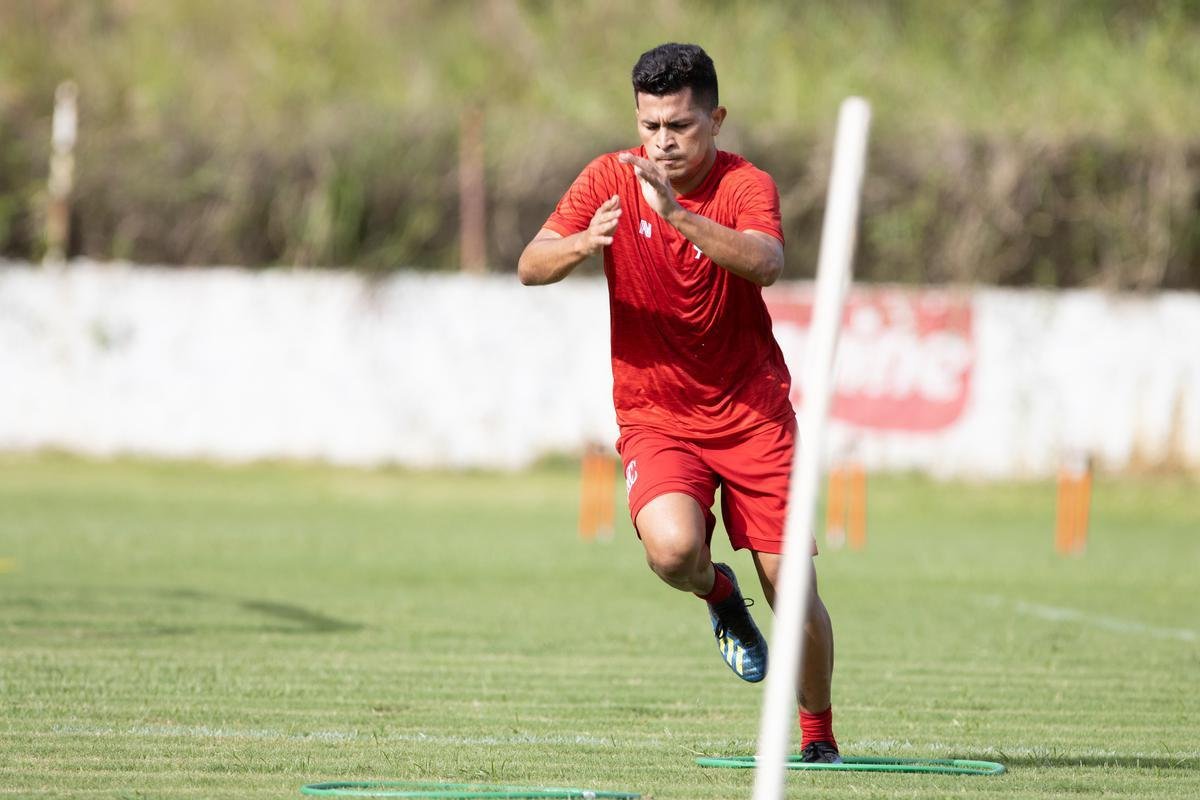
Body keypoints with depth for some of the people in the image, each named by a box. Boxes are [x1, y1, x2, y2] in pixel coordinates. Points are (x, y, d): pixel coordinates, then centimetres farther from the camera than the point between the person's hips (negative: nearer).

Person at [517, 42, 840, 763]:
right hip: (655, 416, 1)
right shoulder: (612, 179, -4)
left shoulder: (746, 185, -11)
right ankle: (718, 596, 9)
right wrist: (582, 244, -33)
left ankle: (818, 736, 19)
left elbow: (765, 263, -32)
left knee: (791, 583, -4)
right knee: (673, 547, -29)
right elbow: (530, 269, -11)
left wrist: (678, 215, -45)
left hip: (752, 411, 0)